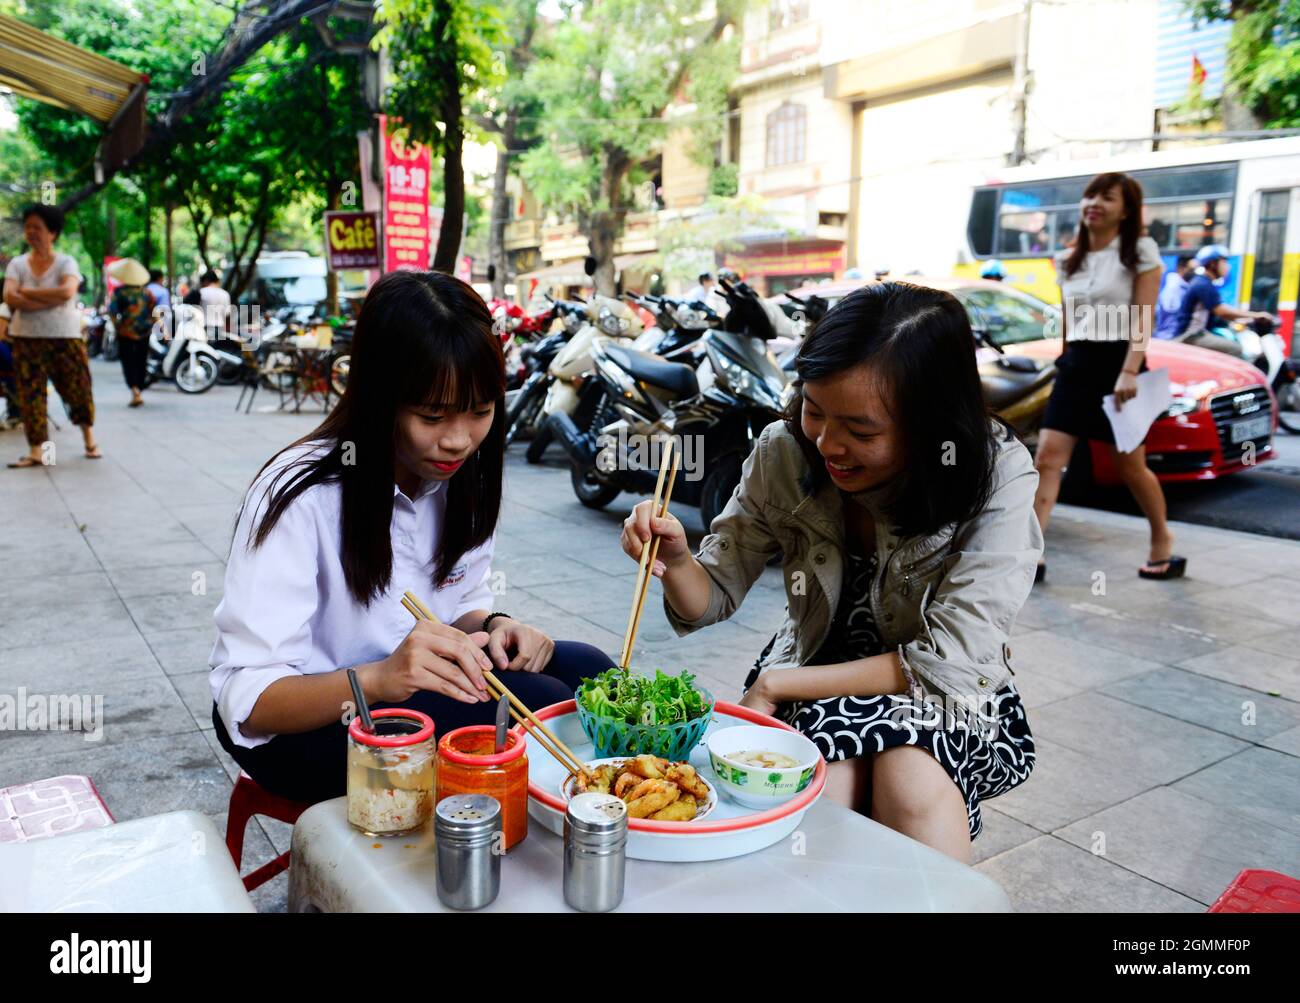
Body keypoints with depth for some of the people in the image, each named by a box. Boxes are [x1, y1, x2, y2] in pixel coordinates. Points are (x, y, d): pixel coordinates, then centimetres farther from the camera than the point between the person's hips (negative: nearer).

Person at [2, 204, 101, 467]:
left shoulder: (66, 262, -2)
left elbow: (67, 292, -21)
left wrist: (27, 292, -12)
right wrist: (51, 300, -17)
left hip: (66, 338, -2)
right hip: (27, 340, 2)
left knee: (78, 389, 5)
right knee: (31, 395, 1)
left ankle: (89, 440, 26)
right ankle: (36, 452, 5)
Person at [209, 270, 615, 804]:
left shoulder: (463, 475, -4)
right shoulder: (300, 495, -24)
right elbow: (247, 699, -25)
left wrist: (490, 626, -16)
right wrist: (378, 679, -44)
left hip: (408, 681, 7)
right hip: (297, 724, -6)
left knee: (586, 670, -16)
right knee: (533, 707, -29)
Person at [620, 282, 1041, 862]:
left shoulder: (999, 476, -21)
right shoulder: (784, 453, -13)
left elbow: (949, 664, -23)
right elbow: (715, 597, -4)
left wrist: (776, 686, -21)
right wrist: (676, 560, -28)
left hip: (943, 704, -1)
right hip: (815, 683, 2)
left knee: (913, 780, -32)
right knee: (822, 786, -29)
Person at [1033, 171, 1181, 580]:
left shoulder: (1141, 252, -3)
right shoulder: (1068, 260, 12)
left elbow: (1143, 320, -10)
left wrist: (1129, 372, -21)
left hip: (1117, 363, -5)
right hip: (1075, 365, 5)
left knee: (1130, 466, 5)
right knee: (1048, 456, -9)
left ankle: (1163, 546, 27)